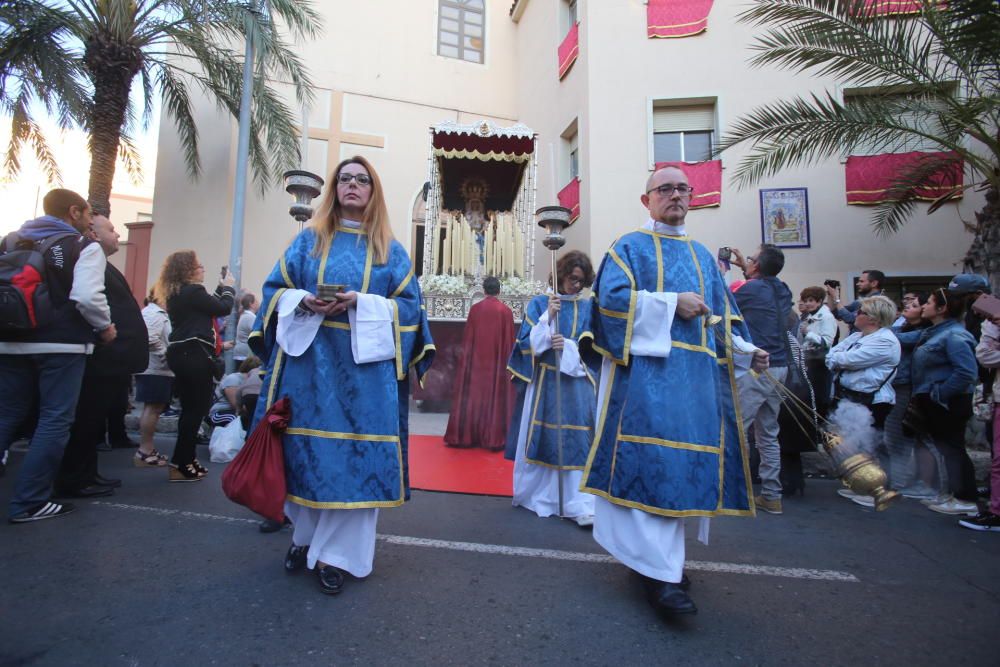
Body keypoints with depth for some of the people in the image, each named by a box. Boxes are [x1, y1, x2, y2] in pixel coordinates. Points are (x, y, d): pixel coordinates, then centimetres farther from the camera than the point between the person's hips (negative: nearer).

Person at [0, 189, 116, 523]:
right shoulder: (84, 247, -6)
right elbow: (87, 297, -19)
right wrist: (105, 327, -3)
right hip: (61, 345, -6)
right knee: (54, 421, 0)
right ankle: (29, 502, 1)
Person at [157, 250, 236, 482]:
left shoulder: (175, 292, 15)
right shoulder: (193, 291, -13)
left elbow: (209, 305, 19)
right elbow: (223, 308, -7)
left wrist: (221, 287, 20)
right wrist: (228, 287, 8)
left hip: (181, 352, 10)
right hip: (193, 354, -10)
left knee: (190, 409, 16)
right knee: (196, 410, -4)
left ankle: (186, 459, 24)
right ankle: (179, 466, -1)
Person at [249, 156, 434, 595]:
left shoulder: (390, 251, 9)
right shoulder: (308, 240, 13)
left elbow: (409, 306, 1)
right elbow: (276, 289, 11)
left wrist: (361, 303, -14)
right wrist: (302, 301, -11)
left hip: (363, 364, -1)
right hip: (309, 359, 2)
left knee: (355, 454, -1)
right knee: (306, 449, 6)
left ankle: (335, 553, 13)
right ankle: (306, 535, 28)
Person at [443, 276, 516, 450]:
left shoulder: (475, 309, -3)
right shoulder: (506, 311, -6)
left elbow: (467, 338, 2)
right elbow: (510, 340, -1)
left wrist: (466, 357, 12)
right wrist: (508, 360, 10)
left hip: (476, 360, 1)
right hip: (498, 361, -1)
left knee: (473, 396, 8)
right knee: (496, 396, 5)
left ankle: (465, 436, 13)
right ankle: (494, 438, 6)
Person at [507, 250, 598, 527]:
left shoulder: (589, 308, 9)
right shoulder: (539, 304, 4)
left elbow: (592, 348, 2)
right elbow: (528, 343, -3)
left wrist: (568, 346, -16)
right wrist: (548, 316, -14)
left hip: (578, 384, 1)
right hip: (545, 382, -1)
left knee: (578, 442, -3)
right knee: (544, 440, 4)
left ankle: (580, 504, -1)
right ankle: (539, 497, 20)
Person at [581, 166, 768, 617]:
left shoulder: (703, 256, 23)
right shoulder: (630, 247, 6)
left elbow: (721, 315, 21)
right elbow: (611, 297, -11)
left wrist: (746, 351, 5)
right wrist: (673, 303, -13)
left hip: (696, 371, 6)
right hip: (647, 366, -6)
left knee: (687, 461, 6)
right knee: (652, 460, -14)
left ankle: (663, 555, 19)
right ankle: (659, 570, -10)